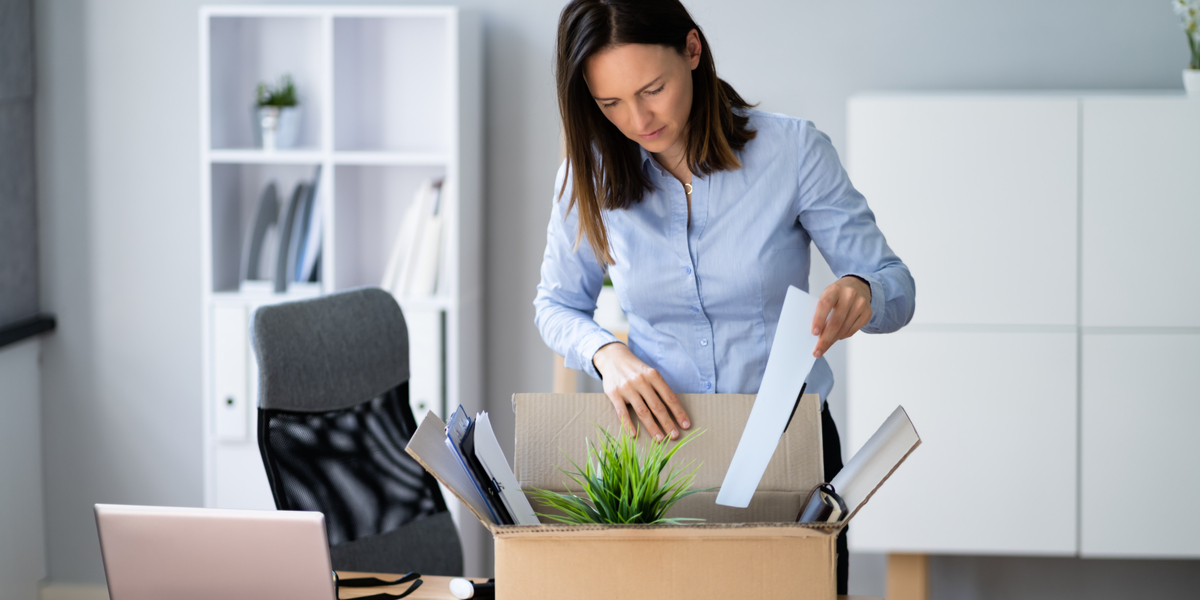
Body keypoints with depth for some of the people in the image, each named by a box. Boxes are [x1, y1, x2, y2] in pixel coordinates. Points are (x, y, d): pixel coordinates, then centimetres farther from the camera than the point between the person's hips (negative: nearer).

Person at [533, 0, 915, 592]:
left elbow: (895, 287, -8)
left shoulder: (792, 149, -12)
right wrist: (608, 353, -14)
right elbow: (556, 305, 7)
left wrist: (861, 294, -32)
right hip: (658, 442, 1)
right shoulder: (590, 174, -6)